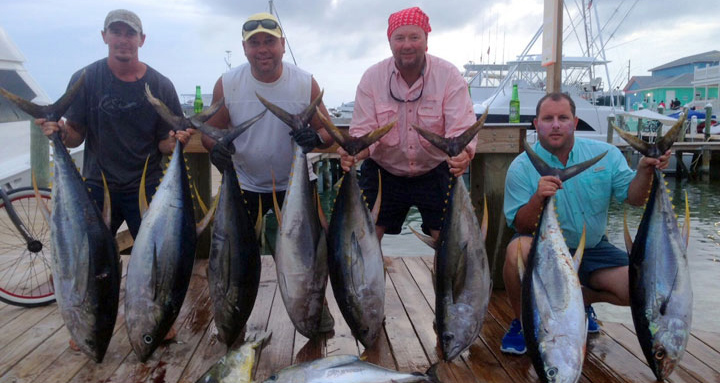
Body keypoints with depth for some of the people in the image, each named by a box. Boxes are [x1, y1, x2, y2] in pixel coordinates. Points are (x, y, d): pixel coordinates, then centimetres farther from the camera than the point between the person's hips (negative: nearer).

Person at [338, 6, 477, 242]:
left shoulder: (449, 75, -11)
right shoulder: (372, 77, -8)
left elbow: (462, 128, -19)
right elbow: (363, 131, -11)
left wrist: (463, 153, -42)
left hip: (435, 171, -1)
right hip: (382, 172, 1)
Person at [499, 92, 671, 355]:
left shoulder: (605, 154, -1)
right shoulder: (522, 167, -11)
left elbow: (634, 198, -2)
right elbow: (521, 227, -14)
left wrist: (645, 171, -23)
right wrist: (537, 198, -34)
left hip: (592, 248, 4)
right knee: (518, 249, -36)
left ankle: (582, 298, 20)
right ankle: (521, 320, -7)